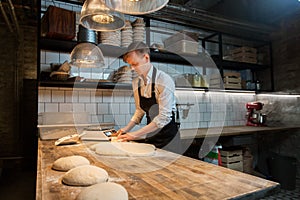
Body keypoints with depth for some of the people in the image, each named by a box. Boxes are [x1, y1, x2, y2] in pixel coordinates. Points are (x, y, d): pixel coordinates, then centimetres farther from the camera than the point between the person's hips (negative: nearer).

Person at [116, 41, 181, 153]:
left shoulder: (164, 80, -19)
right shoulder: (136, 83, 1)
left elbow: (164, 117, -23)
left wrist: (136, 134, -21)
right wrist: (127, 128, -2)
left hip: (167, 135, -5)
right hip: (150, 134, 6)